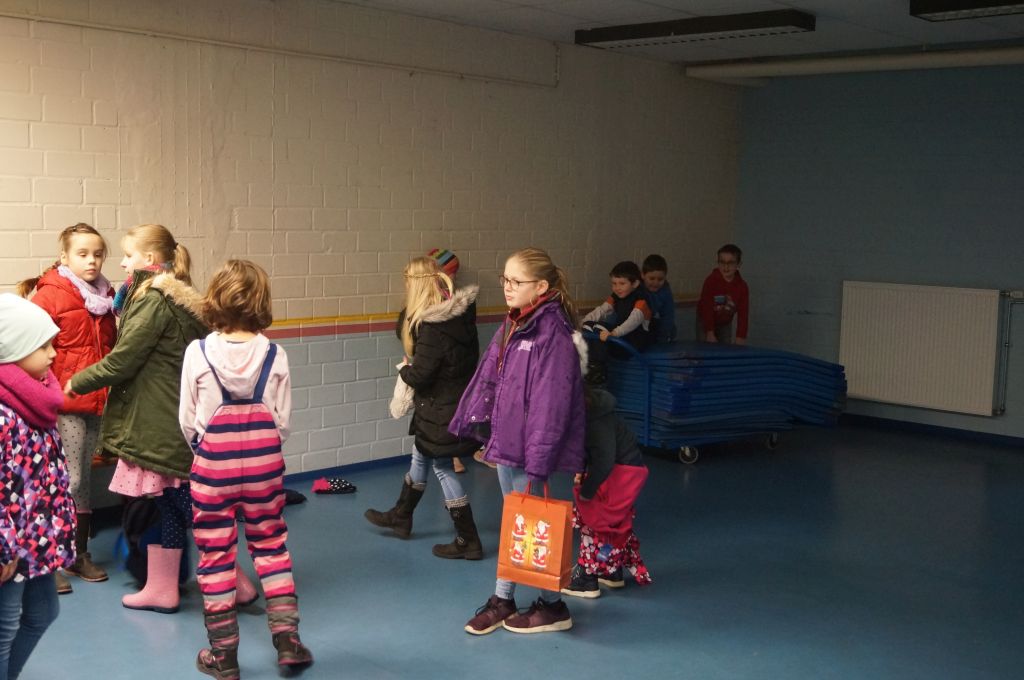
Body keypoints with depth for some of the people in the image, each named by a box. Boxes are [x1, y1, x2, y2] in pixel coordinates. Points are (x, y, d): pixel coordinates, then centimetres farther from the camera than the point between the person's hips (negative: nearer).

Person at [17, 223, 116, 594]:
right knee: (67, 479, -5)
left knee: (84, 479, 14)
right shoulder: (49, 295, -9)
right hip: (65, 401, -6)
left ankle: (79, 554, 25)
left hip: (95, 400, 6)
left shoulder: (104, 296, 11)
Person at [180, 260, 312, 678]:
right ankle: (287, 637, 17)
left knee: (216, 556, 8)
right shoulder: (274, 355, -7)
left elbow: (187, 421, -4)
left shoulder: (198, 353, -10)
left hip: (213, 465, -2)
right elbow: (282, 421, -3)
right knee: (271, 546, 18)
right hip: (264, 464, 2)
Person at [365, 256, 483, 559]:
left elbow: (420, 374, -23)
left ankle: (468, 541, 14)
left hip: (441, 410, -9)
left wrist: (405, 369, -3)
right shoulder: (461, 311, -1)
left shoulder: (433, 326, -27)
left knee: (443, 468, 4)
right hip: (457, 400, 9)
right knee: (420, 456, 24)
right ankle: (400, 516, 44)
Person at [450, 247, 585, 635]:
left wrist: (537, 462, -22)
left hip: (530, 449, -8)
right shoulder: (511, 328, 7)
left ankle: (552, 606, 23)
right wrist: (479, 429, 12)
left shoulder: (553, 334, -20)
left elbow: (550, 403, -22)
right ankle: (502, 600, 30)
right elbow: (489, 380, 13)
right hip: (504, 441, 8)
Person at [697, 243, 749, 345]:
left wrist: (741, 337, -17)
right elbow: (706, 308, -23)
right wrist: (710, 332, -24)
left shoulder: (742, 286, -15)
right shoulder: (711, 281, -24)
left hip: (725, 324, 3)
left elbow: (743, 313, -13)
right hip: (706, 321, -3)